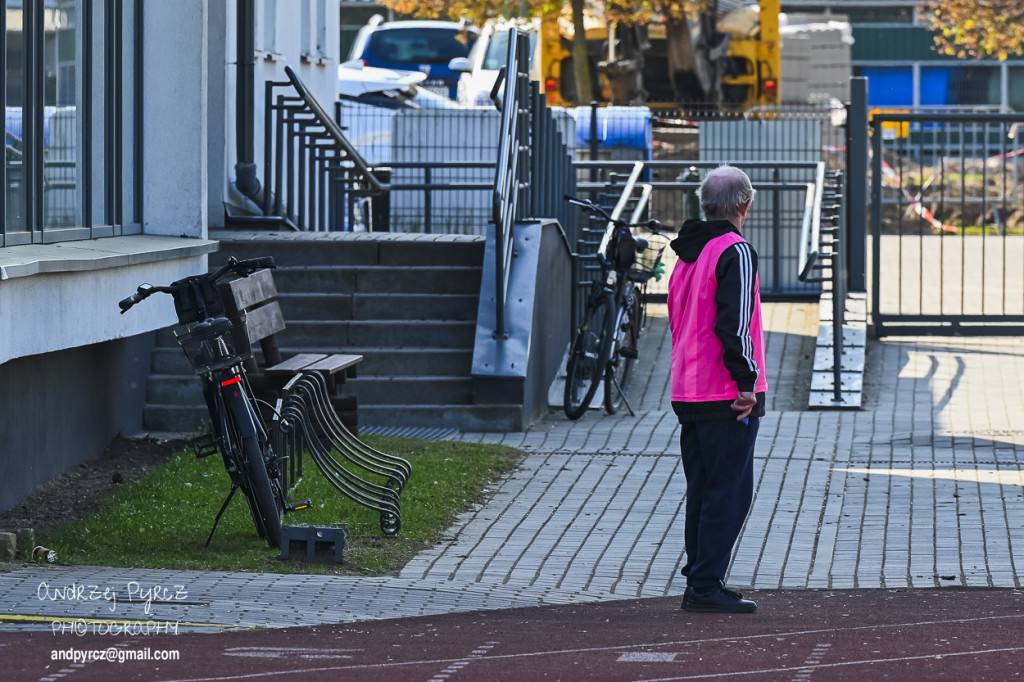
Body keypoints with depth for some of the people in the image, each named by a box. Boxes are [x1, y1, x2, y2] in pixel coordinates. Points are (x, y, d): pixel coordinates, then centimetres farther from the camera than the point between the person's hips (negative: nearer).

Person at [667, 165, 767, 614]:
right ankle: (707, 587, -8)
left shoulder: (687, 253, 15)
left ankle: (698, 581, 15)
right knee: (729, 492, -5)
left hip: (688, 392, 8)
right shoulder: (735, 251, -11)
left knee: (703, 491, 13)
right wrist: (747, 380, -15)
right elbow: (734, 323, -21)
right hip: (727, 397, -8)